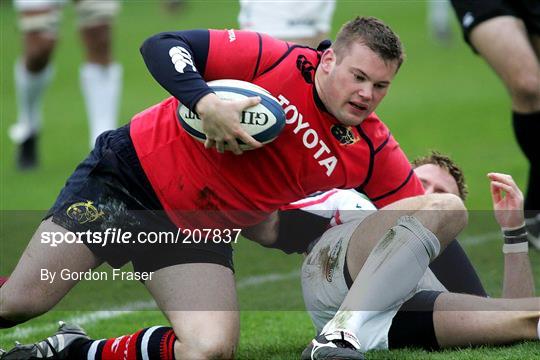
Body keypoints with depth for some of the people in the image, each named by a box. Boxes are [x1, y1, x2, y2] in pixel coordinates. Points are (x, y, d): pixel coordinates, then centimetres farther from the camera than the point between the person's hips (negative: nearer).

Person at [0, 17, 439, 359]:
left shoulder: (371, 150, -7)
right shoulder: (279, 60, -18)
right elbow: (161, 47, -18)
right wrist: (206, 103, -34)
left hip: (200, 234, 4)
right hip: (134, 170, -4)